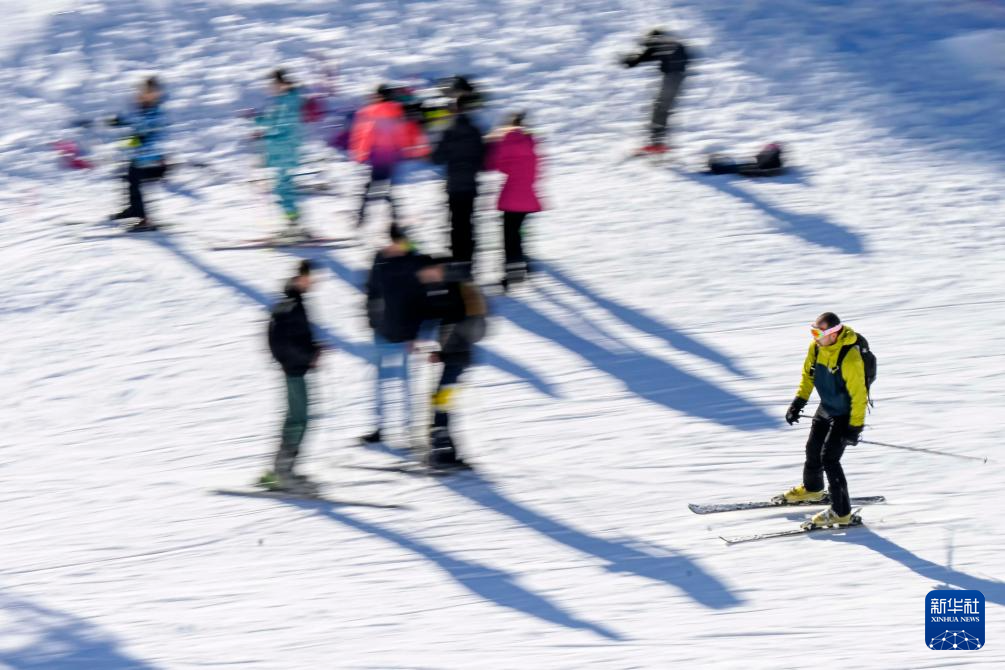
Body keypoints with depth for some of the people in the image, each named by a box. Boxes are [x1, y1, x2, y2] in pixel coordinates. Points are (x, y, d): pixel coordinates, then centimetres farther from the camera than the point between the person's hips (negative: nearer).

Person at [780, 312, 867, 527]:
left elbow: (858, 395, -25)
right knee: (813, 449, 22)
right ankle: (812, 489, 50)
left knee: (829, 459, -13)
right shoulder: (816, 347, -9)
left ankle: (841, 512, -4)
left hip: (845, 414, -8)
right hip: (825, 408, 8)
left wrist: (855, 426, -22)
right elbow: (808, 374, 9)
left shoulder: (850, 358, -33)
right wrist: (799, 402, 4)